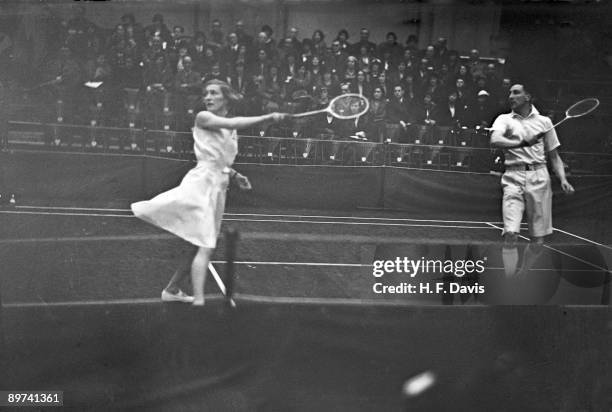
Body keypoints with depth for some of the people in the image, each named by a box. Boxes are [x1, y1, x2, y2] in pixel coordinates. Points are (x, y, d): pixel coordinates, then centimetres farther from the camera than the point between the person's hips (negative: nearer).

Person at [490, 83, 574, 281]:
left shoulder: (544, 121, 15)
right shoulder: (504, 120, 10)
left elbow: (554, 156, 17)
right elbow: (495, 140, -12)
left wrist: (563, 179, 1)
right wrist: (523, 142, -25)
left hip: (538, 177, 2)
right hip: (513, 177, -2)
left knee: (538, 241, 2)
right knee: (510, 234, -17)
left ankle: (522, 277, 24)